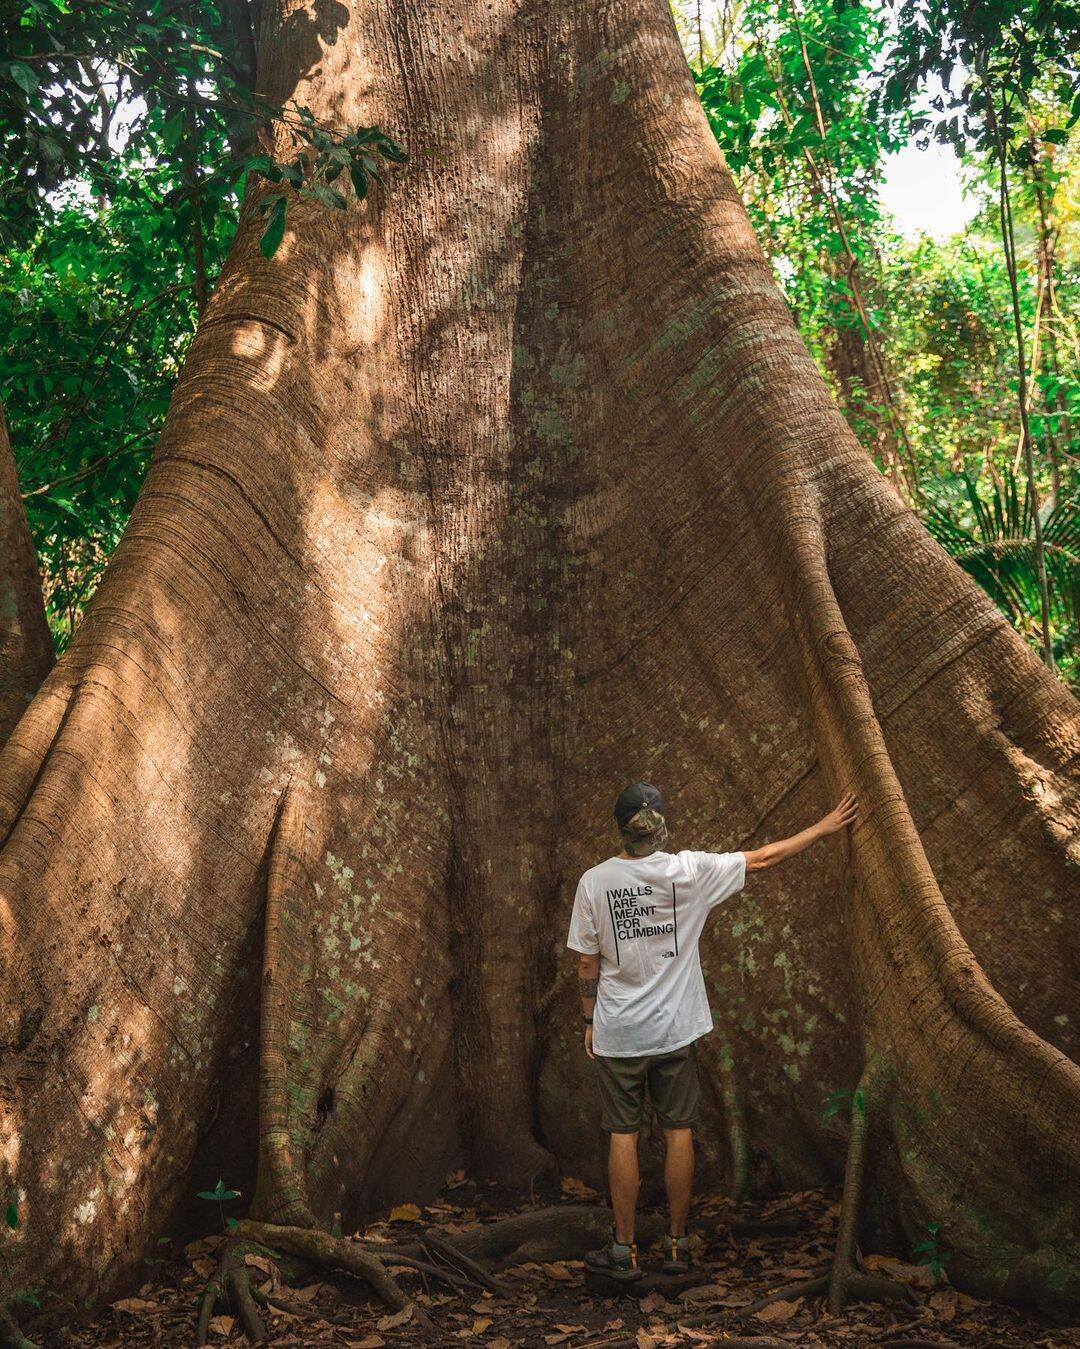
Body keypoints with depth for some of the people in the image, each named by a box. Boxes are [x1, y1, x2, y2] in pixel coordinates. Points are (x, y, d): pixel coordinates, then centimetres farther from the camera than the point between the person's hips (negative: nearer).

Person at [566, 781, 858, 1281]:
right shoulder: (688, 870, -8)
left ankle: (624, 1250, 14)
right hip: (675, 1031, 1)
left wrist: (589, 1022, 11)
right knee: (679, 1133, 11)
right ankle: (677, 1244, 20)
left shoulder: (594, 882, -8)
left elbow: (587, 965, -2)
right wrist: (824, 828, 11)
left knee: (623, 1136, 7)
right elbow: (762, 858, 1)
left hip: (617, 1033, 0)